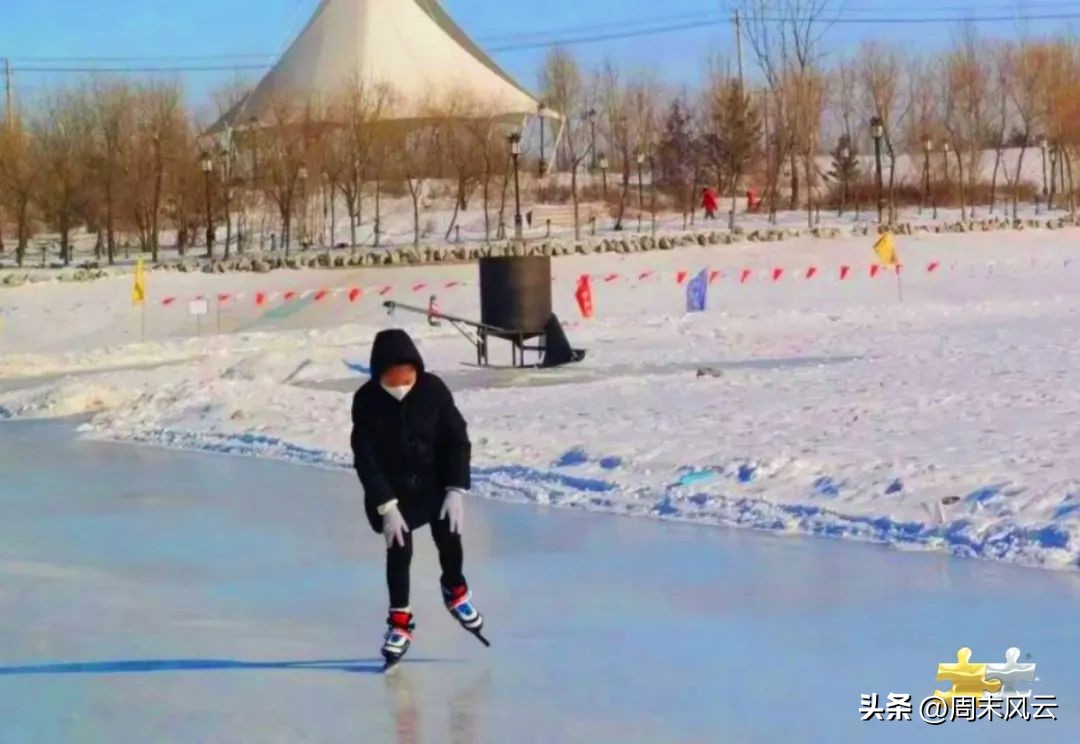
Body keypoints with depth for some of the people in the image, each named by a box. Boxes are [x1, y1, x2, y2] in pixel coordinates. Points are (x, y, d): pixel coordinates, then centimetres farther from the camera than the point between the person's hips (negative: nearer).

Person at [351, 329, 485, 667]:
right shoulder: (366, 401, -22)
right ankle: (400, 620, 9)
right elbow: (365, 459, -18)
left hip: (435, 482, 1)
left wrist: (456, 490, -16)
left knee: (448, 538, -1)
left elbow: (458, 440, -11)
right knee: (399, 549, -6)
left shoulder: (433, 389, -20)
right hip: (391, 489, -1)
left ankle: (455, 590, 30)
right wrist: (386, 506, -22)